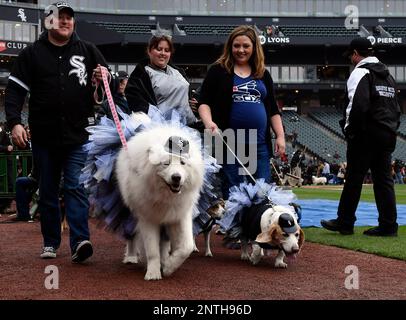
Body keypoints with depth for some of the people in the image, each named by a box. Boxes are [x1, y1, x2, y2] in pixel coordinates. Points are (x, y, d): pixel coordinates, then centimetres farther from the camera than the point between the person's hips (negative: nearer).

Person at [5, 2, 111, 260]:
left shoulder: (88, 50, 8)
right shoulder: (32, 54, 5)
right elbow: (15, 90, 2)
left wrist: (103, 78, -8)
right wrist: (14, 122, -12)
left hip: (79, 135, -1)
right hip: (44, 135, 1)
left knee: (76, 187, -9)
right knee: (48, 191, 10)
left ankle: (80, 241, -14)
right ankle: (50, 243, 20)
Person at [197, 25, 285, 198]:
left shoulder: (263, 75, 16)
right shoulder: (218, 71, 5)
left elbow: (273, 109, 18)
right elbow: (204, 102, 0)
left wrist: (280, 136, 8)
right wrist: (209, 122, -19)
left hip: (260, 144, 3)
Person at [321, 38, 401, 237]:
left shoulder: (360, 72, -7)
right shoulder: (387, 75, 20)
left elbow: (358, 105, -20)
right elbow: (396, 109, 19)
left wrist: (349, 129, -12)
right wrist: (391, 130, 18)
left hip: (365, 135, -8)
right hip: (387, 136, 8)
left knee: (354, 179, -2)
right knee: (384, 179, 7)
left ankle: (345, 222, 4)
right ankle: (388, 225, 6)